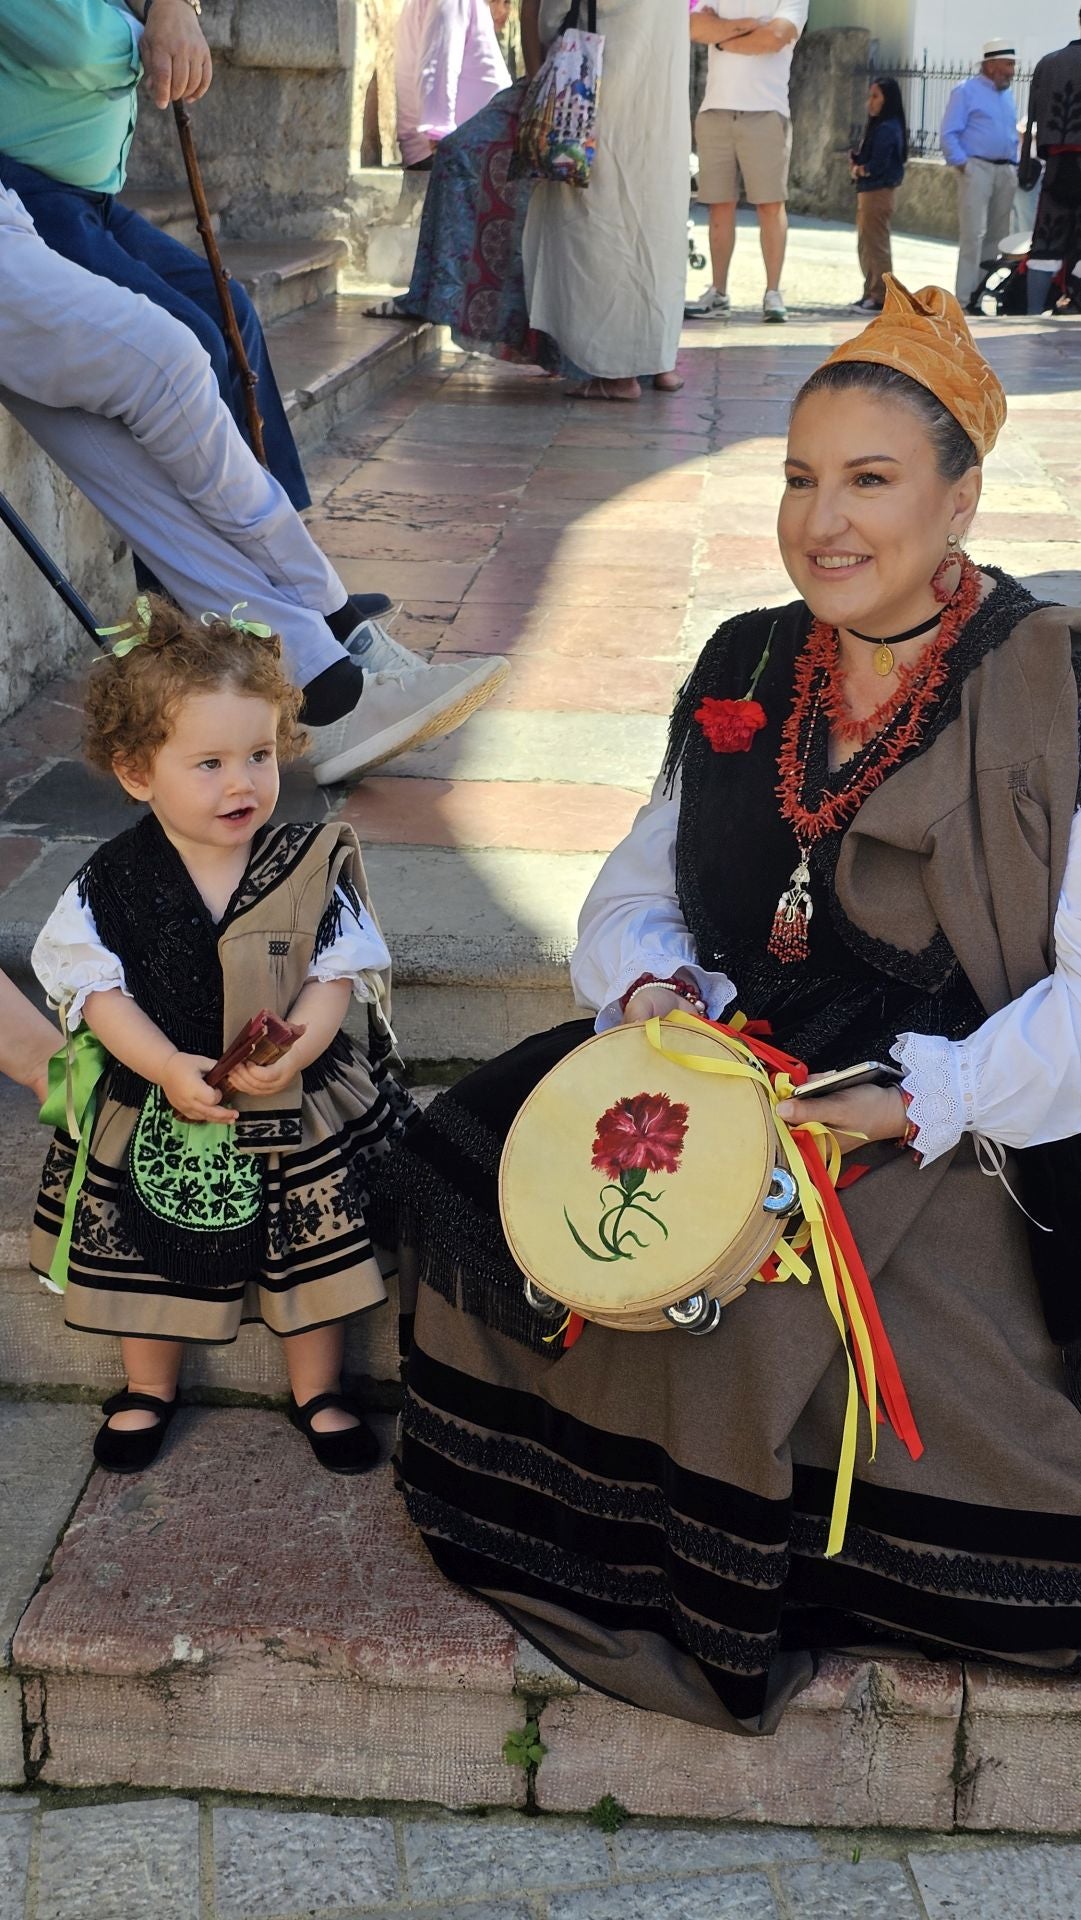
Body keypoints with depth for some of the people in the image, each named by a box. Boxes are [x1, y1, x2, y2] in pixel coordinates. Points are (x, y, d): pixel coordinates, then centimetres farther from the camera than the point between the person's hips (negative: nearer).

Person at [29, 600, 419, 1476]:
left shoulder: (310, 865, -13)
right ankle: (149, 1386, 44)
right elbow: (95, 986, -12)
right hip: (154, 1117, 1)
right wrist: (166, 1067, -25)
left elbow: (339, 972, -11)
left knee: (312, 1251, 13)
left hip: (299, 1110, 0)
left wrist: (298, 1046, -28)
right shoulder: (112, 884, -13)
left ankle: (318, 1388, 38)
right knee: (150, 1256, 18)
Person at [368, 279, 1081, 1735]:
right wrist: (652, 983, -10)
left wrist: (913, 1106, -26)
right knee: (484, 1175, -12)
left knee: (767, 1320, -29)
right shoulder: (746, 671, 8)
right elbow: (637, 889, 12)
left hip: (964, 1137, -5)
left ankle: (737, 1607, 4)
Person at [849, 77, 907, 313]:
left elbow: (877, 166, -20)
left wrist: (859, 169, -3)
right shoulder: (877, 126, 14)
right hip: (868, 190, 10)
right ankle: (872, 294, 23)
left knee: (875, 245, -7)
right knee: (866, 245, 16)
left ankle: (880, 297, -5)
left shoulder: (887, 129, -15)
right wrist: (858, 166, -7)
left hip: (878, 192, -10)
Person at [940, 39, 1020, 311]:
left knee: (997, 236, 6)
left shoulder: (1008, 94, 19)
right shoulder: (966, 91, -1)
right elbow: (949, 134, -6)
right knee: (974, 234, -14)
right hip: (977, 168, -7)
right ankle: (964, 299, -14)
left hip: (1005, 172, 7)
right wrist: (962, 165, -14)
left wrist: (1015, 166, 12)